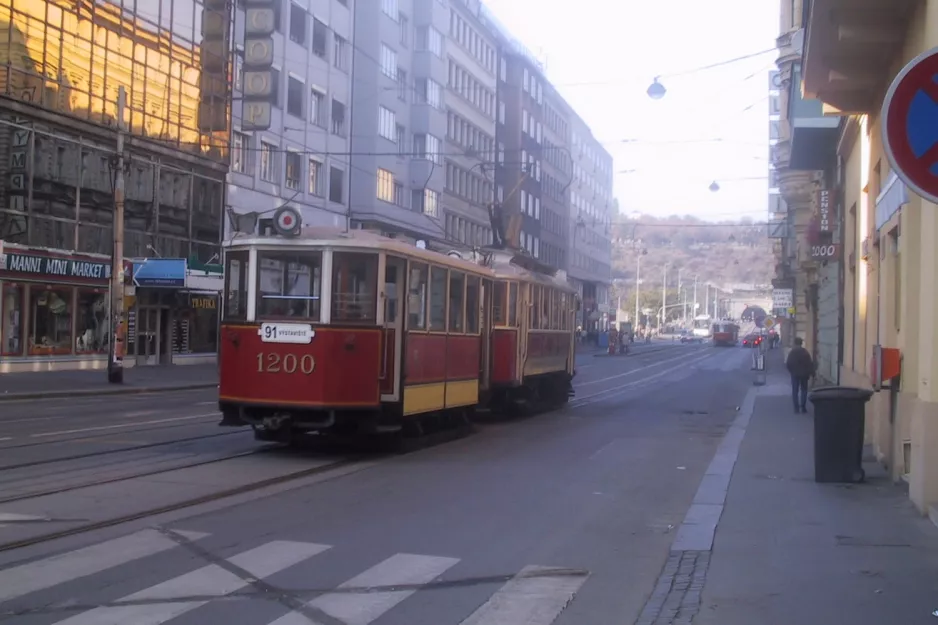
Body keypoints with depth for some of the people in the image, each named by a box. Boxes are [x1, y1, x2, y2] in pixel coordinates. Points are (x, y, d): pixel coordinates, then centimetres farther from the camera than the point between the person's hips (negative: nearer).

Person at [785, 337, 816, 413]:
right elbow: (810, 363, -8)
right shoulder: (806, 352, -7)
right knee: (804, 390, 11)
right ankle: (803, 407, 5)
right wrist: (811, 373, 2)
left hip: (795, 374, 0)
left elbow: (788, 364, -4)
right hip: (804, 374, 0)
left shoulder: (791, 352, -5)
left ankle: (796, 408, 1)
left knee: (795, 391, 6)